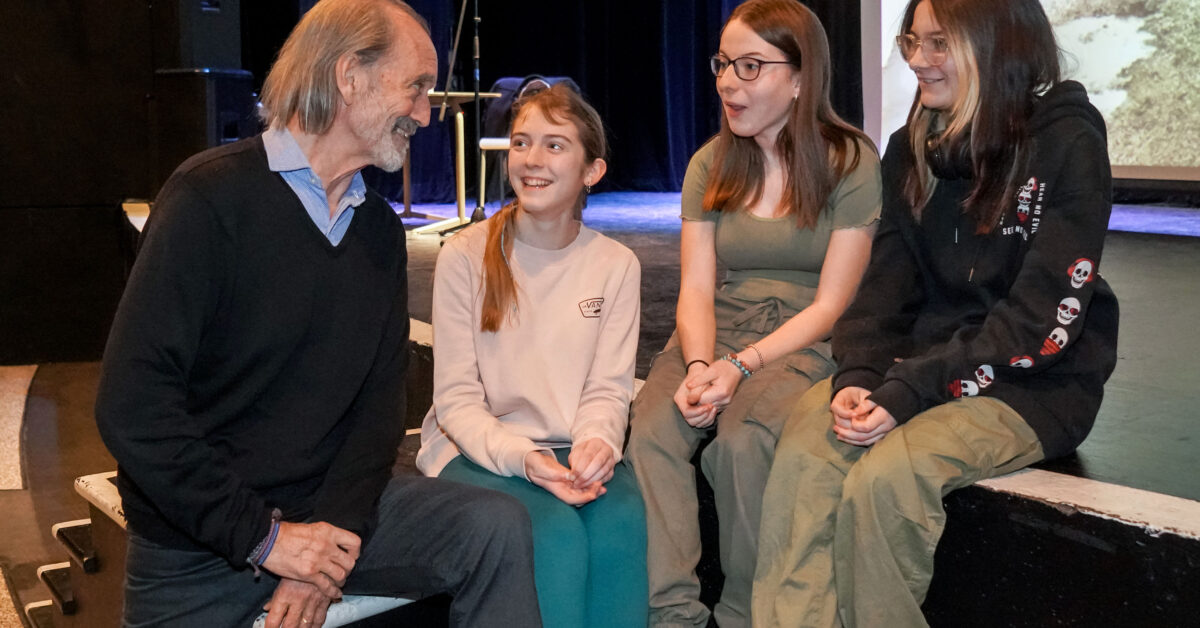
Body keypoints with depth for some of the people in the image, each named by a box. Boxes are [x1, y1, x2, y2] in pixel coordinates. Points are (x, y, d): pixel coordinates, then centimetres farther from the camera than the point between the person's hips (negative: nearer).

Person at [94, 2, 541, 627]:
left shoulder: (380, 228, 6)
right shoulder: (213, 195, -15)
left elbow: (380, 398, 2)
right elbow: (131, 405, -20)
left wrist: (336, 529, -14)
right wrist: (262, 536, -19)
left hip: (332, 510, 5)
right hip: (198, 540, -4)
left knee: (497, 527, -14)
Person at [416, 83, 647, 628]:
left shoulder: (616, 265, 6)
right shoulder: (466, 256, -3)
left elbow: (608, 389, 3)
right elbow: (456, 399, -5)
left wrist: (596, 442, -21)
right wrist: (520, 458, -23)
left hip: (572, 454, 3)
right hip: (476, 452, -2)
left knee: (621, 519, -30)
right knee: (555, 532, -31)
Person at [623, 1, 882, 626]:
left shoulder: (850, 163, -4)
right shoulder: (710, 164, 10)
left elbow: (830, 304, -7)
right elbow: (696, 288, 4)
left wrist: (740, 367, -18)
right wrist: (698, 364, -17)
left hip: (804, 342, -3)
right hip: (714, 334, 4)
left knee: (740, 442, -33)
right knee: (651, 430, -27)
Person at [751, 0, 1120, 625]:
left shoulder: (1068, 146, -9)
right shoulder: (911, 149, 9)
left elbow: (1040, 322, -15)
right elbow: (886, 282, 8)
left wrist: (909, 392, -22)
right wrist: (857, 375, -12)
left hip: (1035, 382, -5)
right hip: (922, 358, 5)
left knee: (885, 478, -30)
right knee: (801, 456, -24)